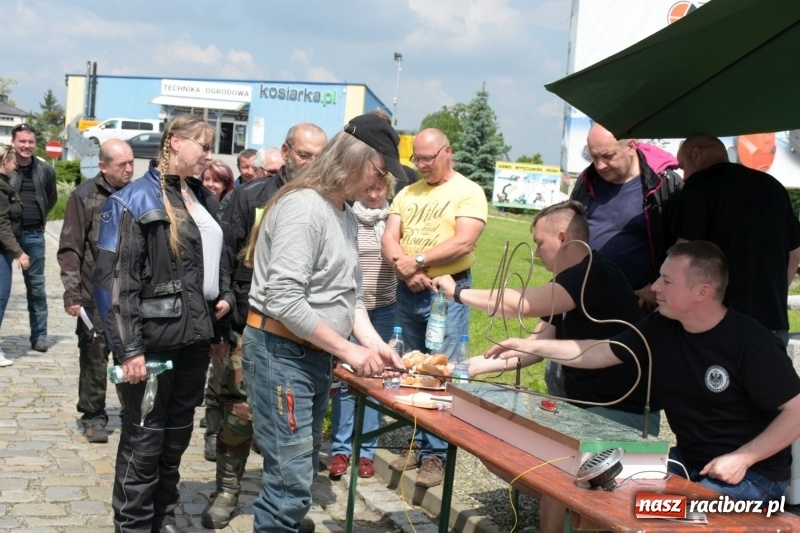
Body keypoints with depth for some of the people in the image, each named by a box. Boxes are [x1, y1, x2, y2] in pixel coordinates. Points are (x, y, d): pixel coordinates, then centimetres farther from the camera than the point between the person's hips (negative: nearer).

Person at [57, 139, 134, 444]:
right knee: (94, 357, 5)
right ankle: (93, 416, 18)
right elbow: (70, 249, -4)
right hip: (96, 296, -3)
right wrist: (72, 294, -10)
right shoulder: (85, 196, -4)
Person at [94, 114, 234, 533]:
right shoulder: (135, 200, -10)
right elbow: (114, 278, -15)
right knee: (144, 437, 2)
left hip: (196, 335, 7)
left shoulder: (203, 199, 12)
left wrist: (223, 296, 7)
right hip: (155, 338, -7)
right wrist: (128, 347, -19)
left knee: (178, 432, 15)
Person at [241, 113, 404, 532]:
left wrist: (374, 343, 1)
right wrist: (347, 350, -20)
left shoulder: (346, 216, 11)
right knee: (292, 481, -9)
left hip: (315, 354, 10)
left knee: (302, 471, 20)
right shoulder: (304, 207, -20)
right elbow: (283, 301, -26)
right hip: (281, 352, -10)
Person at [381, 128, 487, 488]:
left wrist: (417, 261, -14)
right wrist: (403, 268, -15)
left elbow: (463, 243, -16)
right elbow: (389, 238, 4)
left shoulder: (468, 192, -4)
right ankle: (417, 444, 21)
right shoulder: (407, 194, 13)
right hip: (408, 292, 6)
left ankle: (436, 454, 4)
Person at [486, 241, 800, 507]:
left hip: (754, 473, -6)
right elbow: (599, 353, 6)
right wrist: (531, 347, 2)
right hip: (688, 461, 6)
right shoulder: (659, 329, -2)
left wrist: (742, 459, -23)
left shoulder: (752, 344, -20)